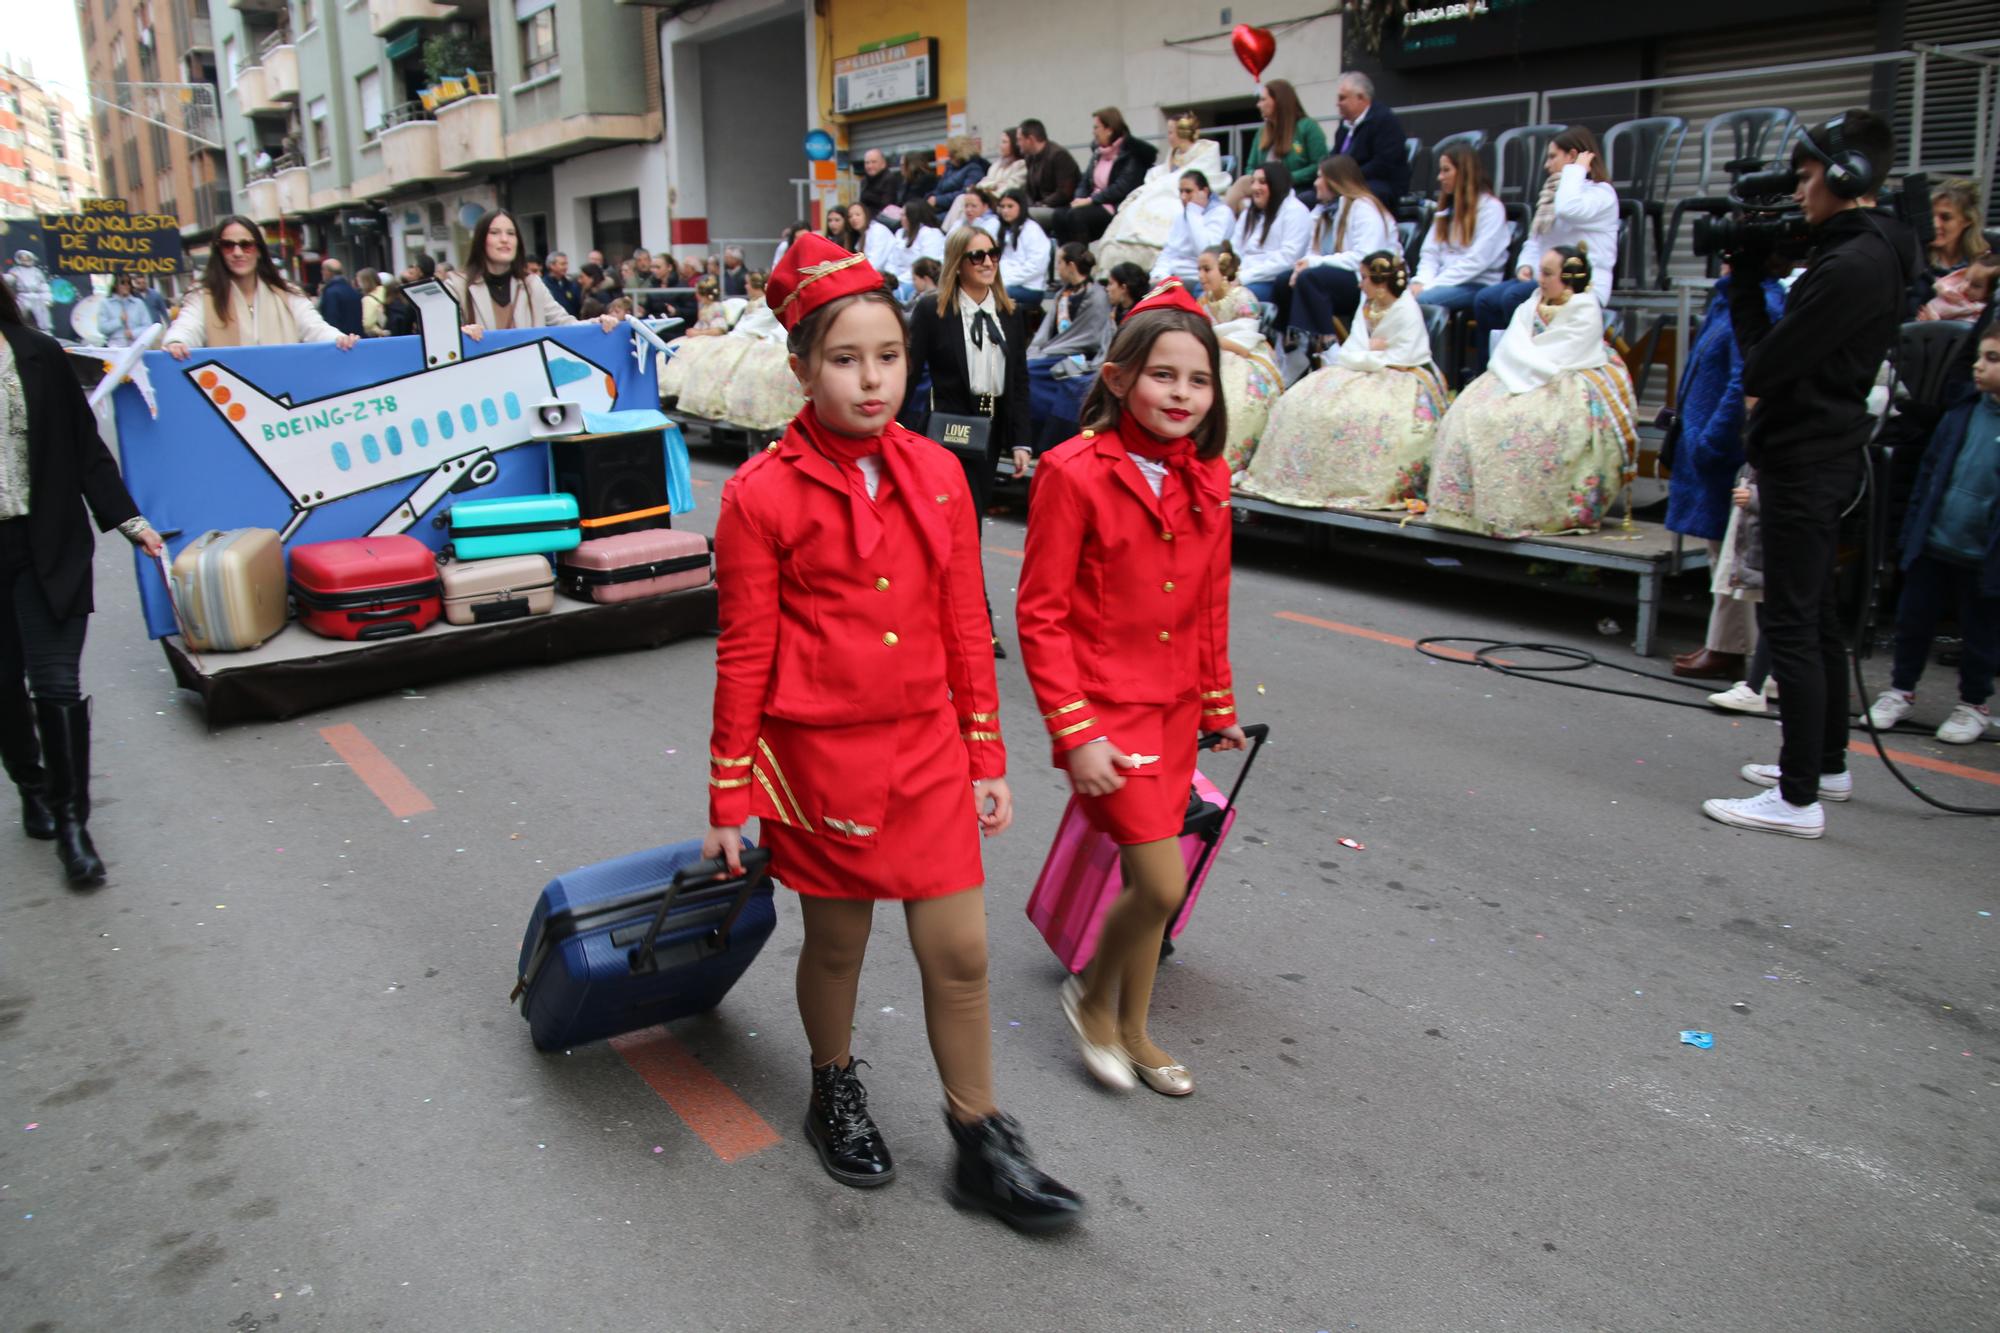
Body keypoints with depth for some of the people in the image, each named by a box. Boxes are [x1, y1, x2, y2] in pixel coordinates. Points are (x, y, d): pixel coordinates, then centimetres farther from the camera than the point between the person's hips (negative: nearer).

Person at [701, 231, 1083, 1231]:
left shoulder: (937, 475, 1)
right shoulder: (763, 494, -11)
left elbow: (965, 629, 7)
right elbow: (743, 658, -7)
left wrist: (987, 758, 9)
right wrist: (730, 800, -3)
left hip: (930, 751, 3)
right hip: (821, 755, -3)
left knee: (961, 952, 6)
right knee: (836, 943, 15)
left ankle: (982, 1149, 25)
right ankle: (835, 1094, 44)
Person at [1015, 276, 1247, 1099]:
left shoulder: (1206, 479, 4)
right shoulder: (1074, 474, -15)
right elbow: (1040, 615, -14)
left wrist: (1218, 703, 18)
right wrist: (1073, 731, -17)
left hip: (1174, 708, 6)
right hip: (1105, 710, -6)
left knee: (1149, 878, 15)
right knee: (1164, 882, -10)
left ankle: (1132, 1030, 35)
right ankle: (1091, 997, 20)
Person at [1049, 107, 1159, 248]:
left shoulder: (1131, 153, -7)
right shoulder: (1098, 153, 16)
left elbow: (1122, 188, -16)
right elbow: (1085, 182, 16)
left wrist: (1090, 200, -18)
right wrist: (1079, 199, -7)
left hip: (1117, 208, -7)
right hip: (1096, 205, 7)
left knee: (1076, 216, -29)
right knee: (1060, 215, -17)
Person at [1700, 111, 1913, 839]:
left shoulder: (1852, 268, -20)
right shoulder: (1868, 254, 12)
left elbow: (1763, 366, -20)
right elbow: (1784, 350, 10)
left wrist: (1745, 280, -7)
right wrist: (1749, 280, 1)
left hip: (1806, 463, -11)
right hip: (1822, 456, 11)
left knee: (1792, 626, -7)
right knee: (1816, 616, 19)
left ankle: (1799, 799, -3)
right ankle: (1826, 760, 33)